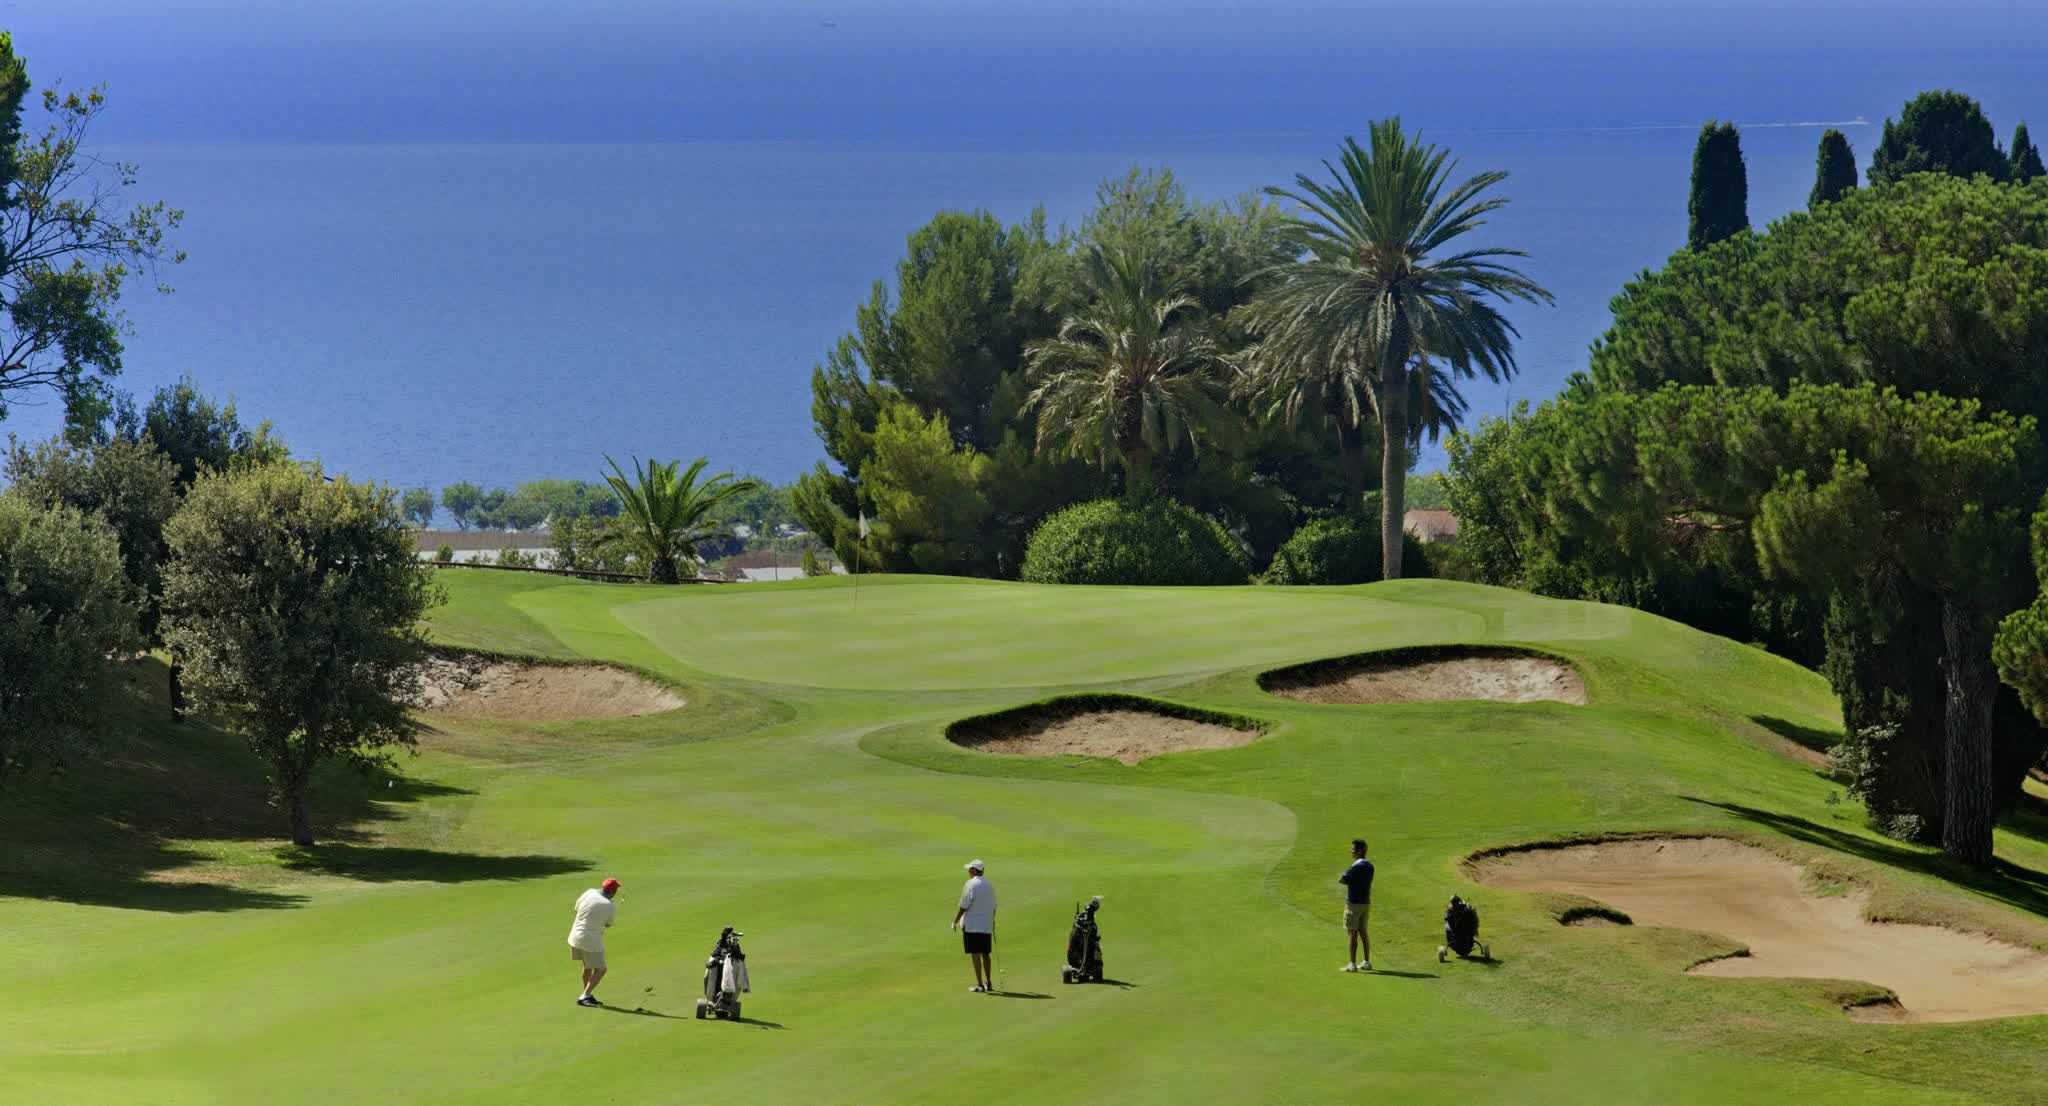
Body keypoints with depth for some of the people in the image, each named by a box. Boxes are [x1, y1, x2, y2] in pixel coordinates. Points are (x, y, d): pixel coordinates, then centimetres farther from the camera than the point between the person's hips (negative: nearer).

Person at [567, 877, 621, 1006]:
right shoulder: (611, 907, -15)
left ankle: (588, 995, 31)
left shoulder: (590, 893, -6)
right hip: (592, 941, -6)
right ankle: (584, 997, -10)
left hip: (576, 936, 6)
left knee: (588, 966, 24)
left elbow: (577, 908, 9)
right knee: (600, 970, 3)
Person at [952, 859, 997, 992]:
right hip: (987, 926, 6)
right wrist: (992, 921, 30)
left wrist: (955, 922, -4)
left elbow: (963, 907, -14)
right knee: (985, 954, 16)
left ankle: (980, 985, -7)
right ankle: (988, 983, 23)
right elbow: (993, 907, 16)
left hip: (971, 926, -6)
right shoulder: (990, 885, 8)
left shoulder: (971, 885, -13)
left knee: (975, 955, -4)